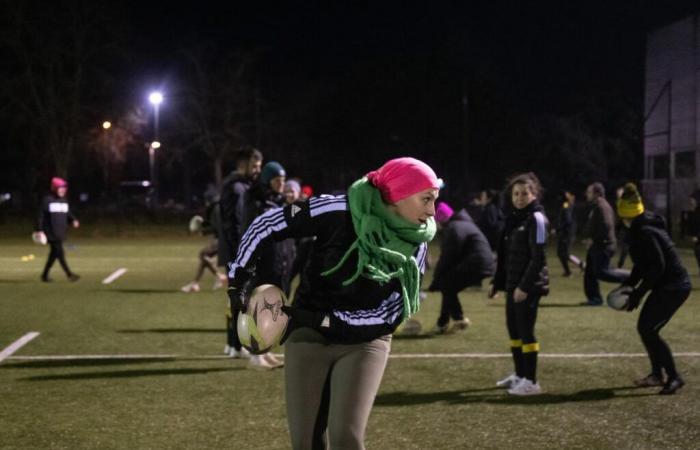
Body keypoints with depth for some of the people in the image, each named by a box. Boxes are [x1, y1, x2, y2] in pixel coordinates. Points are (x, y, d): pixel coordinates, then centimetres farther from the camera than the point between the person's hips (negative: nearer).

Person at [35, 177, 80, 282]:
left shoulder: (64, 200, 13)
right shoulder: (47, 200, -7)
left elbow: (68, 214, 17)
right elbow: (41, 215, -7)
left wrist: (73, 220, -4)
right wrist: (39, 229, -11)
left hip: (61, 233, 7)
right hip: (51, 233, -7)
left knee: (54, 254, 11)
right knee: (59, 253, -10)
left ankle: (45, 275, 21)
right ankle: (69, 274, -11)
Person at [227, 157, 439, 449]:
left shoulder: (416, 243, -12)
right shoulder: (339, 211, -20)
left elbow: (392, 313, -10)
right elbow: (267, 224, -9)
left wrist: (323, 319, -17)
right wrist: (237, 278, -5)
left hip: (366, 341, 1)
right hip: (310, 336, -1)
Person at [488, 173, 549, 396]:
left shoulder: (536, 218, -11)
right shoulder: (513, 218, 13)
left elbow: (538, 257, -17)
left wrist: (524, 286, -21)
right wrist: (497, 282, 16)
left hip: (529, 286, -8)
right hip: (513, 283, 8)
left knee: (526, 330, -5)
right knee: (513, 329, 14)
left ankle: (531, 382, 3)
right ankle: (520, 375, 26)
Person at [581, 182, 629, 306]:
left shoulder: (602, 206, -16)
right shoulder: (596, 206, 17)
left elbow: (606, 226, -26)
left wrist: (593, 239, -20)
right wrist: (589, 239, 15)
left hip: (603, 246, -10)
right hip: (596, 246, 10)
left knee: (601, 272, -13)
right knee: (589, 273, 8)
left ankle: (630, 277, -3)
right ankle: (594, 298, 12)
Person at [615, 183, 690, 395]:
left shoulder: (644, 232, -19)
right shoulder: (644, 228, 12)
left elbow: (657, 266, -24)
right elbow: (644, 263, 20)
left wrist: (638, 293, -19)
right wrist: (628, 285, 12)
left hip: (672, 288, -10)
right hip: (675, 285, 10)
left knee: (647, 329, -8)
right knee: (646, 328, 15)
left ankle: (674, 377, -5)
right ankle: (657, 375, 26)